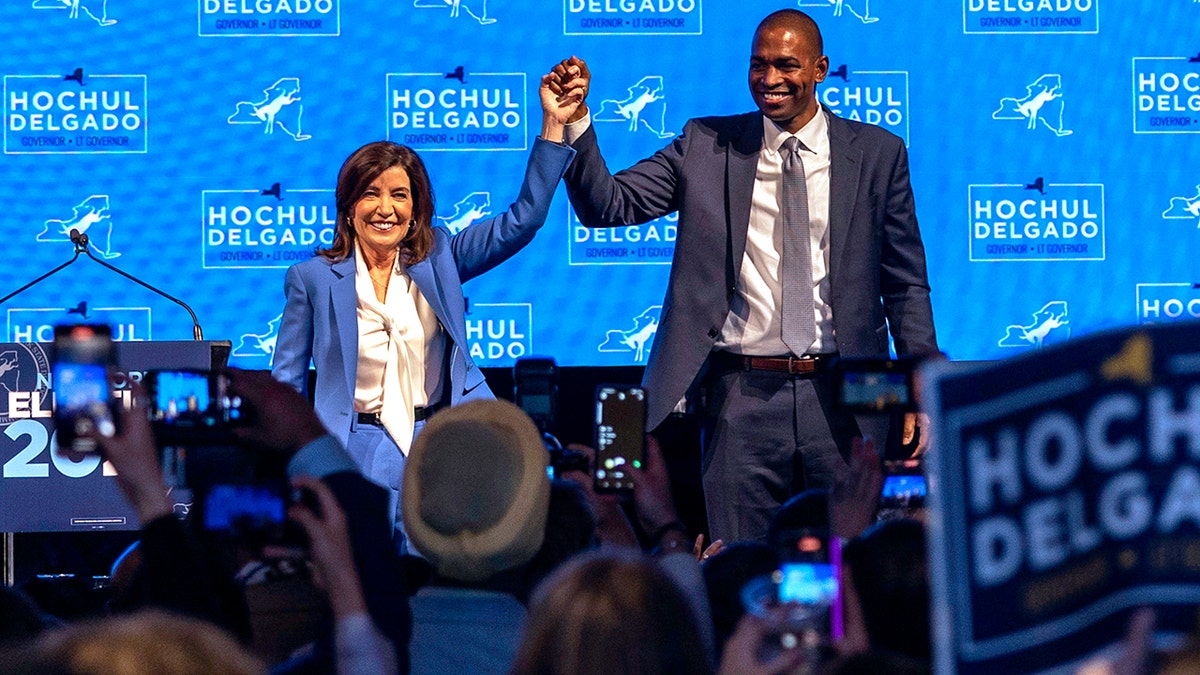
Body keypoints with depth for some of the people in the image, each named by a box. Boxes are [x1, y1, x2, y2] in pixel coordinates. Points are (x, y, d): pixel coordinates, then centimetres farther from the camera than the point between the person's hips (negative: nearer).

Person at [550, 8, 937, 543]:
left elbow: (906, 283, 7)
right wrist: (575, 124, -16)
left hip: (839, 398, 0)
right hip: (743, 395, 0)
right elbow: (608, 206, -1)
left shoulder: (877, 154, 5)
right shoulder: (705, 147, 6)